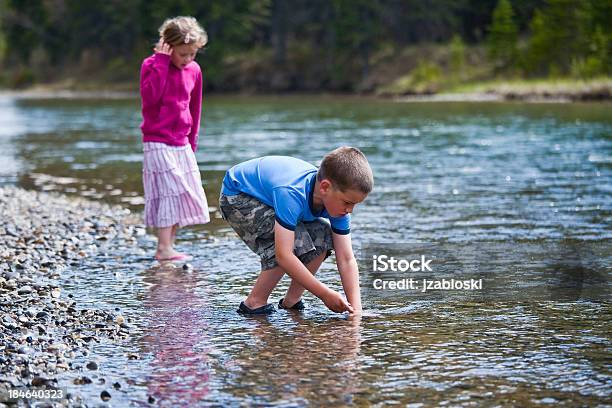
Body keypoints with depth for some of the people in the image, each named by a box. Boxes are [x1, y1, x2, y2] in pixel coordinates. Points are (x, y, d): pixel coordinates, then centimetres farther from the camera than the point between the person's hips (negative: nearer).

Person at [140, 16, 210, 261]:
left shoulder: (194, 70, 8)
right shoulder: (152, 65, -7)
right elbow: (150, 97, -25)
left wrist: (192, 140, 18)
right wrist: (162, 62, -22)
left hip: (182, 143, 6)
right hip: (157, 142, -6)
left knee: (184, 195, 5)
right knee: (168, 192, -12)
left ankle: (169, 245, 11)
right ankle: (164, 249, -10)